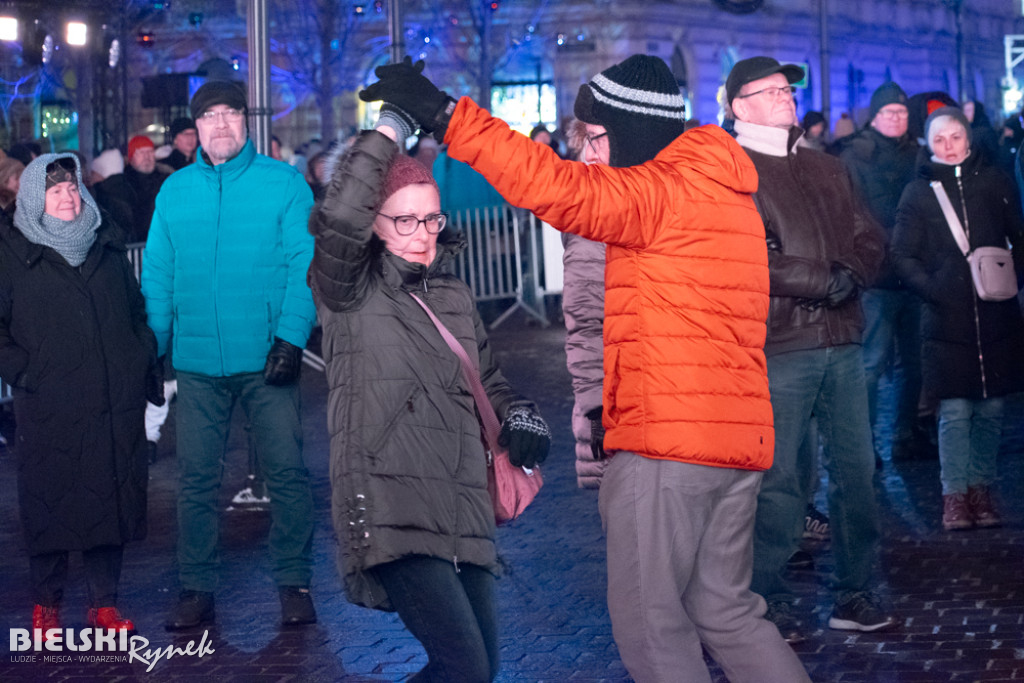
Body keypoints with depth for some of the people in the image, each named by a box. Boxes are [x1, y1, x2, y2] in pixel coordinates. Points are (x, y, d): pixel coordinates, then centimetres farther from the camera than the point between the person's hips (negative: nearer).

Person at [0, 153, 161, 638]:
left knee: (113, 501, 5)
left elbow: (138, 310, 22)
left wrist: (144, 362, 10)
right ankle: (45, 607, 14)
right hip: (47, 409, -3)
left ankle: (104, 603, 15)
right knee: (49, 504, 1)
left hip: (115, 405, 4)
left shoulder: (108, 246, 15)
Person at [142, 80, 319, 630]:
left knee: (286, 471, -1)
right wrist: (150, 349, 3)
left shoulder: (284, 184, 1)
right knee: (196, 478, 6)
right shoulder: (174, 191, 10)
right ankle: (196, 589, 16)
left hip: (267, 357, -2)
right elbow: (157, 275, 11)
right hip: (197, 359, 3)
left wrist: (291, 336, -15)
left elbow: (304, 265, -4)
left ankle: (294, 583, 13)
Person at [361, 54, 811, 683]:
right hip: (740, 440, 9)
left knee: (648, 618, 1)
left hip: (667, 441, -9)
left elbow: (564, 191, -26)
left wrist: (448, 117, -28)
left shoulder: (667, 192, -12)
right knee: (724, 611, 18)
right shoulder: (730, 199, 18)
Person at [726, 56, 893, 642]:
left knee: (856, 468, 8)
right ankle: (771, 602, 10)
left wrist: (852, 275, -8)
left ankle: (856, 593, 19)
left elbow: (871, 239, 14)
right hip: (778, 346, -6)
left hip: (843, 340, 6)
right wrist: (826, 280, -14)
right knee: (780, 478, -2)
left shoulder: (827, 168, 19)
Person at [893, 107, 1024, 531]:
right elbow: (903, 256, 3)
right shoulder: (918, 192, 3)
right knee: (954, 412, -4)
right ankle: (955, 495, 3)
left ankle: (981, 488, 17)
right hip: (947, 320, -2)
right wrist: (933, 290, -10)